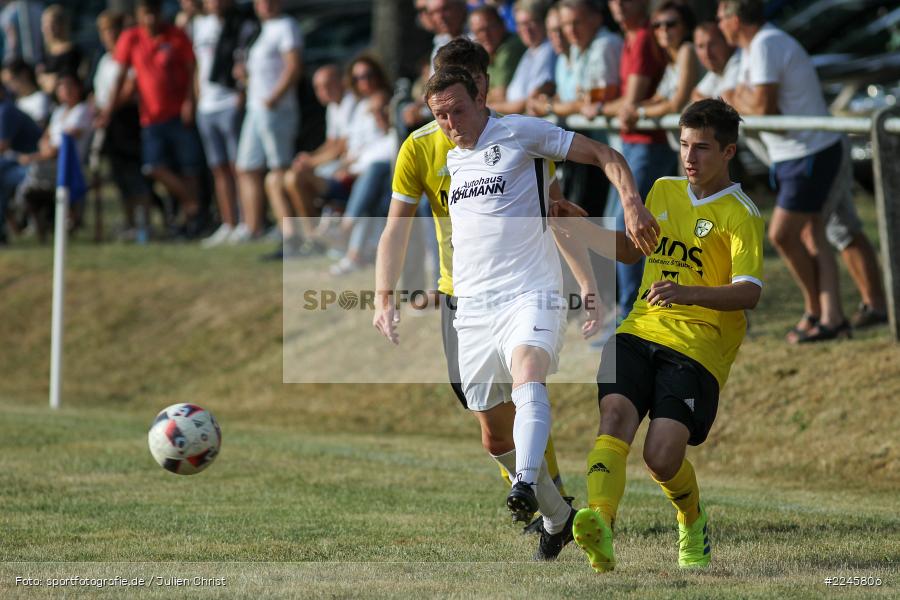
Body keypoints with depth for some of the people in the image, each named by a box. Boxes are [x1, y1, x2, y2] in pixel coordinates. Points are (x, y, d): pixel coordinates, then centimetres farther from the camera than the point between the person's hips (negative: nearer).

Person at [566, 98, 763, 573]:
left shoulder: (741, 215, -3)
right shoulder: (663, 191, 18)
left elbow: (749, 292, -15)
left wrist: (688, 293, -31)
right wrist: (577, 226, 22)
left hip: (698, 349, -5)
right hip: (640, 332, 5)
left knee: (662, 455, -18)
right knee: (615, 415, -24)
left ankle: (693, 522, 16)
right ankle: (599, 526, -44)